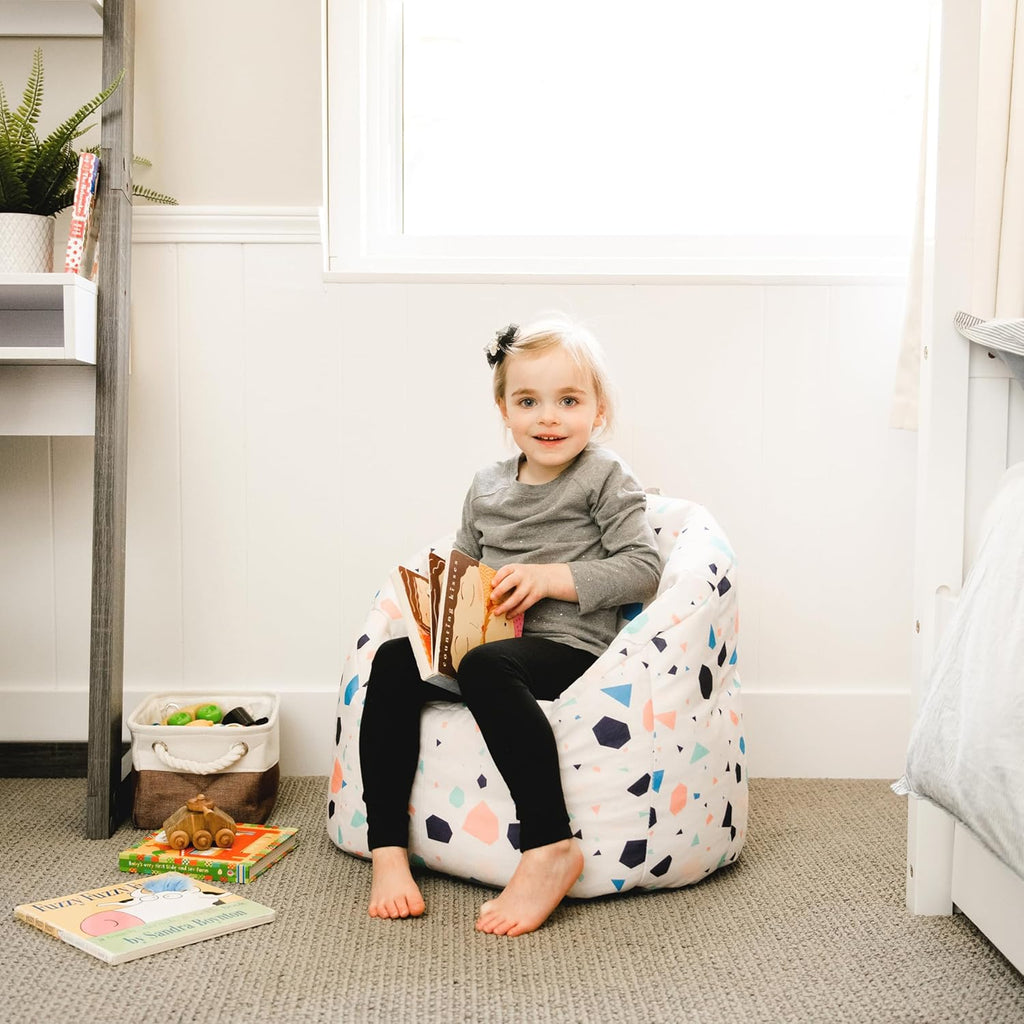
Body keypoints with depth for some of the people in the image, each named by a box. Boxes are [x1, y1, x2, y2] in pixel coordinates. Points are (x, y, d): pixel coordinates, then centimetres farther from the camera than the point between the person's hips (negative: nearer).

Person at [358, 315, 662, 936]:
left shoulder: (605, 479, 0)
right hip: (490, 640, 6)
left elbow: (643, 568, -9)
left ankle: (549, 847, -33)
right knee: (393, 661, -17)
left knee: (486, 668, -36)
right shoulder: (487, 487, 16)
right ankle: (388, 847, -16)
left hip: (571, 647, -6)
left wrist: (551, 577, -15)